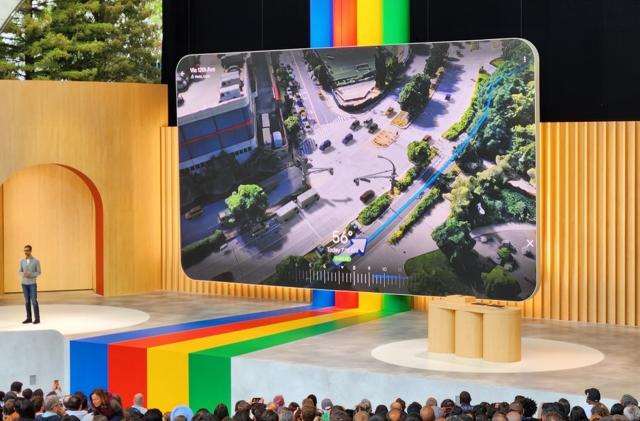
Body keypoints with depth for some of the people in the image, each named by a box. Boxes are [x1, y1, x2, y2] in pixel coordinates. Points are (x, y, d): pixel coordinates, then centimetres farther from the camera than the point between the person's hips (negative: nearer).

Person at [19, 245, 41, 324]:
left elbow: (39, 272, -6)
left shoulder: (36, 261, -7)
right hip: (24, 283, 4)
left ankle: (37, 318, 0)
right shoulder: (22, 261, 5)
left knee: (34, 301, -6)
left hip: (32, 283, -4)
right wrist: (23, 274, -16)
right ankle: (29, 318, 12)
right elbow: (20, 272, 9)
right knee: (27, 301, 6)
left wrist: (30, 274, -21)